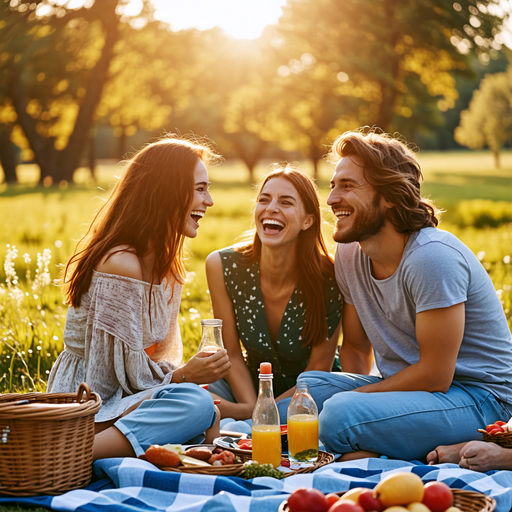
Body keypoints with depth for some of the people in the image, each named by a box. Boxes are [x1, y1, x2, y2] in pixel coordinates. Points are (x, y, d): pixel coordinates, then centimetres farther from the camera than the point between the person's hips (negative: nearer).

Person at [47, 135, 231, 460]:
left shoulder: (165, 262, 12)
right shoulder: (122, 264, -19)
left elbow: (164, 354, 11)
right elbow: (126, 372, -18)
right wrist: (185, 376, -14)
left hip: (127, 396, 10)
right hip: (86, 406, -10)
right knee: (195, 403, -30)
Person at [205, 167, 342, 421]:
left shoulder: (328, 278, -21)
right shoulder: (222, 265, -15)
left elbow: (319, 369, -13)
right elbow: (232, 354, -7)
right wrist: (252, 407, -24)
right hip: (251, 385, 0)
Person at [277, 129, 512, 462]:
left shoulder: (433, 257, -22)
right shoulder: (349, 253, 3)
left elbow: (436, 376, -20)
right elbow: (356, 347, 11)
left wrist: (352, 399, -13)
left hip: (478, 399, -8)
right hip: (409, 387, 8)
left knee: (340, 415, -29)